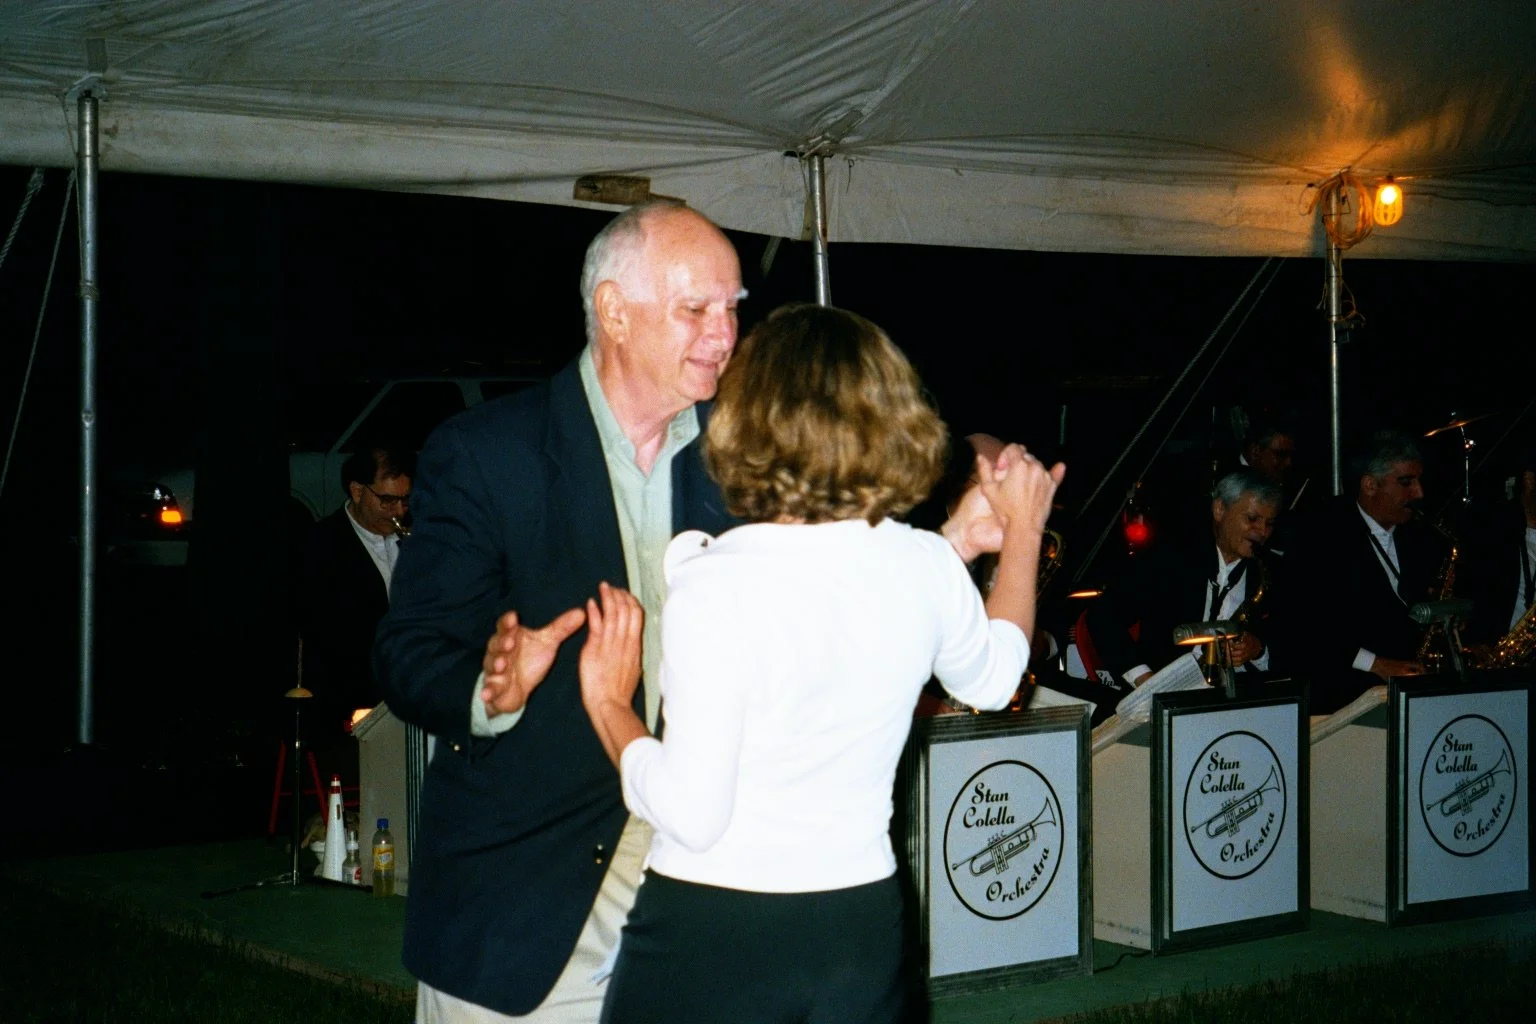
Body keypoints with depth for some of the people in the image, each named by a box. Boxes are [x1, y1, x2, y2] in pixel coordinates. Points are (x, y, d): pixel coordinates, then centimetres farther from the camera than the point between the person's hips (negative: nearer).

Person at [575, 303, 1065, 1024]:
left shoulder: (717, 583, -19)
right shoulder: (925, 567, -3)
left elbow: (691, 814, -19)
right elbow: (992, 678, 20)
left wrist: (608, 705, -3)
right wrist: (1022, 532, 33)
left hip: (709, 934, -5)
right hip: (863, 920, 5)